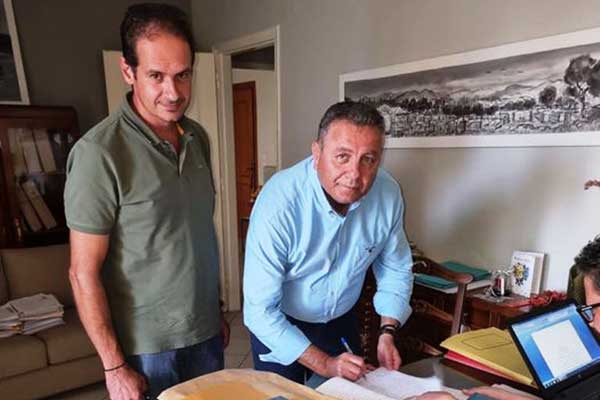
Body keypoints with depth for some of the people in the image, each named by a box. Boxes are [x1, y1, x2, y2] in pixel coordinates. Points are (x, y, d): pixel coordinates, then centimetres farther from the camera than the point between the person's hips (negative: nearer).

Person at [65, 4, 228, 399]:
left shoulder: (198, 137, 0)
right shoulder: (99, 152, -18)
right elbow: (84, 273, -14)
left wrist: (218, 310, 10)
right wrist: (115, 367, -11)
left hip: (205, 333, 6)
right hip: (147, 346, -5)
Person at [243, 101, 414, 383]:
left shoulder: (389, 194, -19)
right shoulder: (279, 203, -33)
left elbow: (396, 269, -1)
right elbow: (260, 310, -28)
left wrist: (387, 333, -9)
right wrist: (324, 365, -24)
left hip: (341, 322, 4)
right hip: (279, 327, -4)